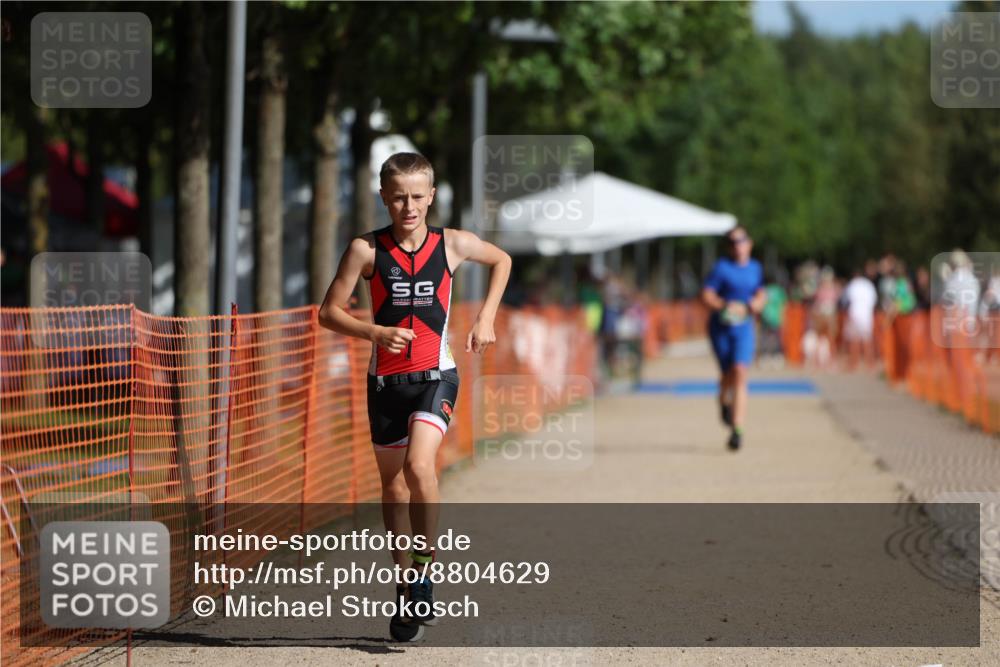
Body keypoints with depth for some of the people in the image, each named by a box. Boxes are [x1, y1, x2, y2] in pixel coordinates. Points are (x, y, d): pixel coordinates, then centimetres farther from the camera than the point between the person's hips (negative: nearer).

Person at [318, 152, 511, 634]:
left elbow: (501, 260, 18)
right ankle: (405, 582, 25)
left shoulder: (452, 244, -3)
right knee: (393, 484, 10)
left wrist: (486, 318, 8)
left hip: (435, 376, -2)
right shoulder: (367, 249, -5)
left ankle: (424, 569, -12)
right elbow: (329, 311, -3)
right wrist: (375, 332, -18)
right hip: (386, 379, 2)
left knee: (419, 466, -24)